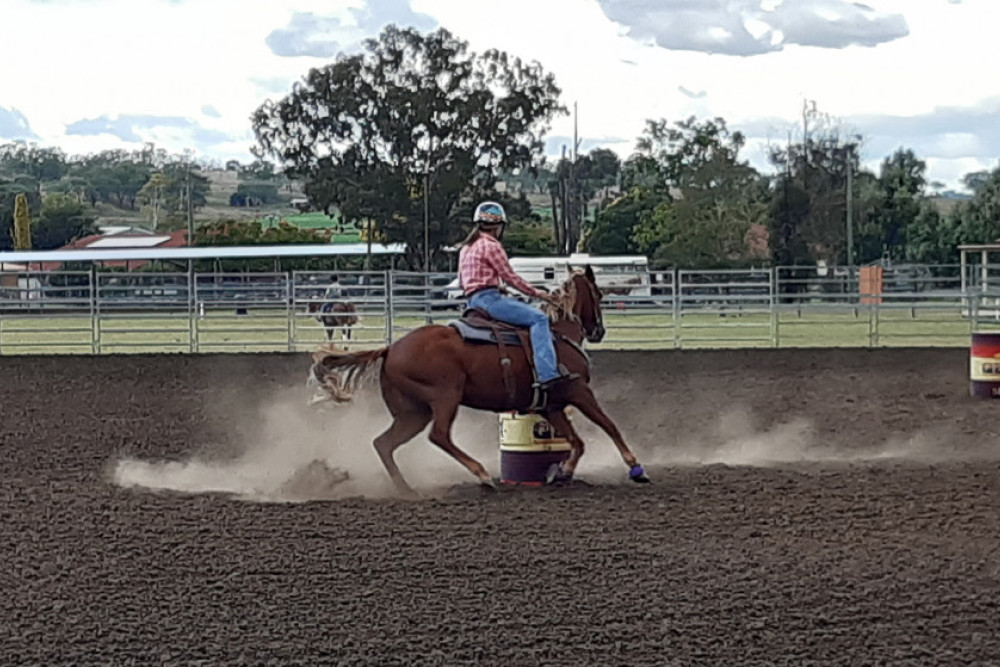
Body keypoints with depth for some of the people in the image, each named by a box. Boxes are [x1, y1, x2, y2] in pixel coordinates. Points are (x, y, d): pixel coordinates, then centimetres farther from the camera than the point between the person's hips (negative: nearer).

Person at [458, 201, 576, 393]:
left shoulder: (466, 247, 20)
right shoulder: (491, 246, -8)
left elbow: (462, 281, 24)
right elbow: (510, 277, -8)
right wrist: (536, 292, 4)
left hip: (473, 300, 10)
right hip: (488, 297, -10)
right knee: (538, 318, -16)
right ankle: (547, 375, -31)